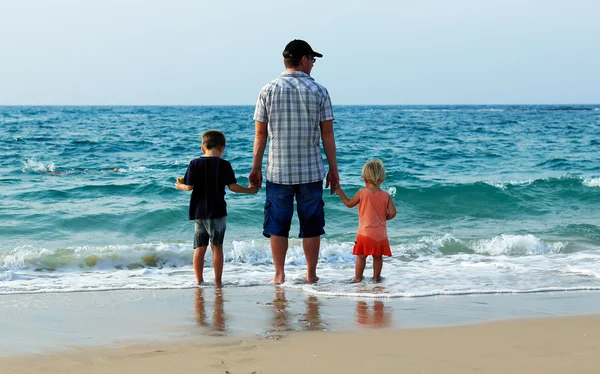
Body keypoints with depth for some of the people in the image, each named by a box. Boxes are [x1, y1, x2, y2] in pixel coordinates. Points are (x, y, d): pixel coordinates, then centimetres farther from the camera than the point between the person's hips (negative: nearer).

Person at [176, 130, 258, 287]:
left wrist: (180, 186, 18)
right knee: (217, 247, 4)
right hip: (218, 212, -2)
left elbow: (189, 187, -4)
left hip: (199, 211, 2)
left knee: (199, 247, 9)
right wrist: (249, 190, 9)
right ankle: (218, 281, 5)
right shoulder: (224, 165, -5)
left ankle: (199, 280, 8)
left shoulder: (195, 164, 0)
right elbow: (232, 186, -6)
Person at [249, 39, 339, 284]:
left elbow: (260, 134, 1)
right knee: (311, 225, 8)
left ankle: (279, 274, 8)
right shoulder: (319, 91, -2)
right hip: (311, 171, 0)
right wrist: (333, 169, 5)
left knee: (277, 225, 7)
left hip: (278, 171, 0)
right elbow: (327, 134, -1)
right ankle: (311, 274, 12)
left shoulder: (268, 91, 0)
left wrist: (256, 168, 9)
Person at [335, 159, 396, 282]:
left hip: (365, 232, -1)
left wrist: (341, 193, 21)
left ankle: (358, 277, 14)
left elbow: (349, 204, 6)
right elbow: (392, 213, -8)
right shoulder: (386, 195, -3)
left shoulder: (362, 193, -7)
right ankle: (376, 277, 16)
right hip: (380, 233, 1)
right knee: (378, 256, 12)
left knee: (361, 256, 9)